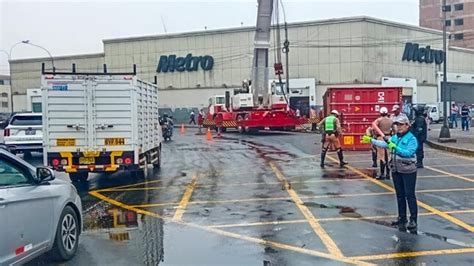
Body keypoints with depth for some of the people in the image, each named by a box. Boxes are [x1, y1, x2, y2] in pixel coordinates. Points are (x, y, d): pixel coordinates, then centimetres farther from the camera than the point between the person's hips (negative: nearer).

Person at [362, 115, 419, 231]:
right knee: (400, 194, 14)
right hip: (396, 170, 7)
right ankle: (402, 218, 25)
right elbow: (384, 144, 2)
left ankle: (413, 220, 4)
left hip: (408, 171, -7)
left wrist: (396, 147, -28)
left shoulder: (412, 139, -12)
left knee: (409, 195, -3)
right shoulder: (394, 137, 9)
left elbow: (409, 153, -22)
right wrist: (371, 140, -6)